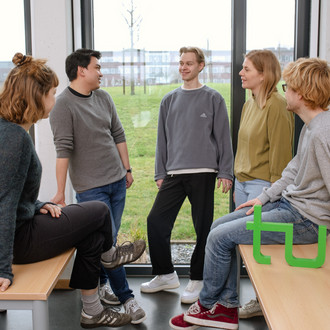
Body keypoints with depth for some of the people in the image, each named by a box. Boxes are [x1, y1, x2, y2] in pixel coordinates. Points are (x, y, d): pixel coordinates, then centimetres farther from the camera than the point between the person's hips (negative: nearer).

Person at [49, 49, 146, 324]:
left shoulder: (103, 97, 11)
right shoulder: (64, 105, -11)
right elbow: (63, 149, -17)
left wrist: (127, 169, 17)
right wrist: (60, 192, -19)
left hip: (117, 180, 6)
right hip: (90, 187, -6)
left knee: (109, 239, 13)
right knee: (106, 240, -4)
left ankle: (101, 282, 33)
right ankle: (126, 297, 8)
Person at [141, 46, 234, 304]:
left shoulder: (213, 98, 4)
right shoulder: (169, 100, 15)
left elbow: (223, 137, 2)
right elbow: (162, 138, 17)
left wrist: (225, 172, -4)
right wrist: (160, 173, 12)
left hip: (203, 173, -4)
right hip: (174, 174, 4)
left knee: (203, 228, 0)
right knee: (156, 221, 0)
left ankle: (197, 280, 16)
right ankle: (166, 275, 17)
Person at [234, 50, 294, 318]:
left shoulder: (277, 107, -14)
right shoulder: (250, 104, 13)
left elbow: (281, 152, -15)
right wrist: (238, 182, 17)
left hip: (263, 185, -8)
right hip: (243, 182, 8)